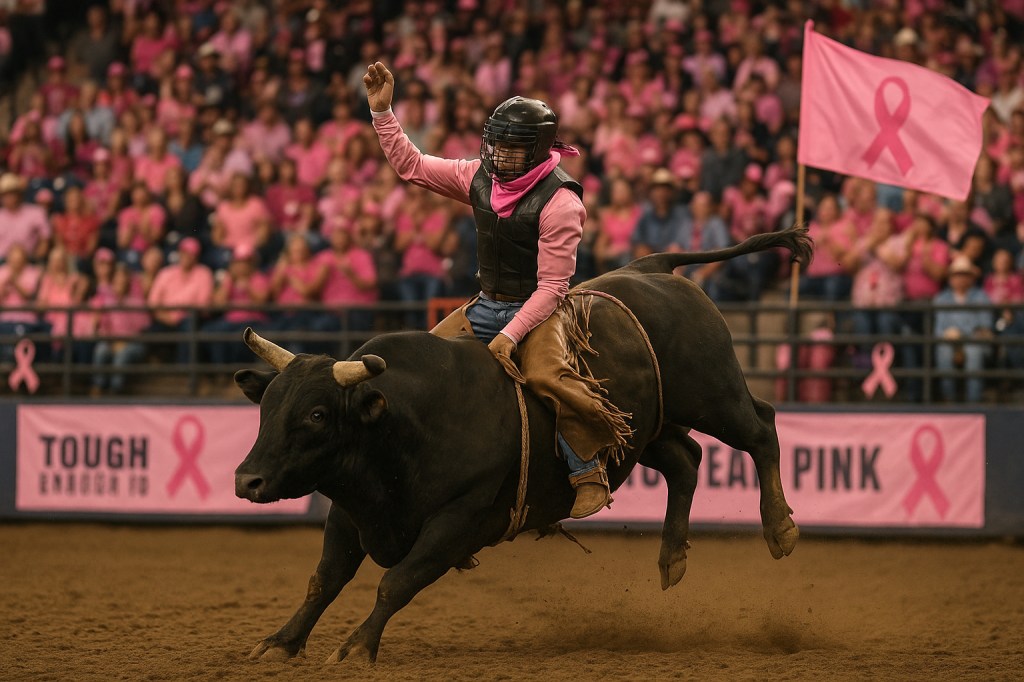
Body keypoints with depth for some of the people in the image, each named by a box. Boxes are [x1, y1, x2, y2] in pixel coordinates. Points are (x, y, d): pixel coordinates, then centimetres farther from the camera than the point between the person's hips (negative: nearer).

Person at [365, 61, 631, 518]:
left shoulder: (559, 201, -19)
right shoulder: (480, 178, 2)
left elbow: (551, 287, -21)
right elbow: (411, 165, 9)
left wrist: (509, 336, -28)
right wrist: (381, 111, -1)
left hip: (539, 310, -7)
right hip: (487, 306, 7)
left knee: (545, 376, -35)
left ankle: (589, 472, -22)